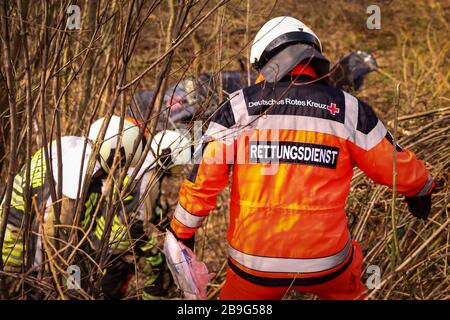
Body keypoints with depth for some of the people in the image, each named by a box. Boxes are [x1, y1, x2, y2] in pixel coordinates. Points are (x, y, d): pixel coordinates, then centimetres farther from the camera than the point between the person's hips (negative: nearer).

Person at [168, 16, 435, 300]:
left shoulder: (238, 107, -3)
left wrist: (182, 232, 10)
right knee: (346, 288, 33)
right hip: (324, 261, 1)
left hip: (254, 259, 0)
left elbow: (202, 179, -5)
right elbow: (397, 166, 6)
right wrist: (422, 189, 28)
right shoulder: (349, 110, -3)